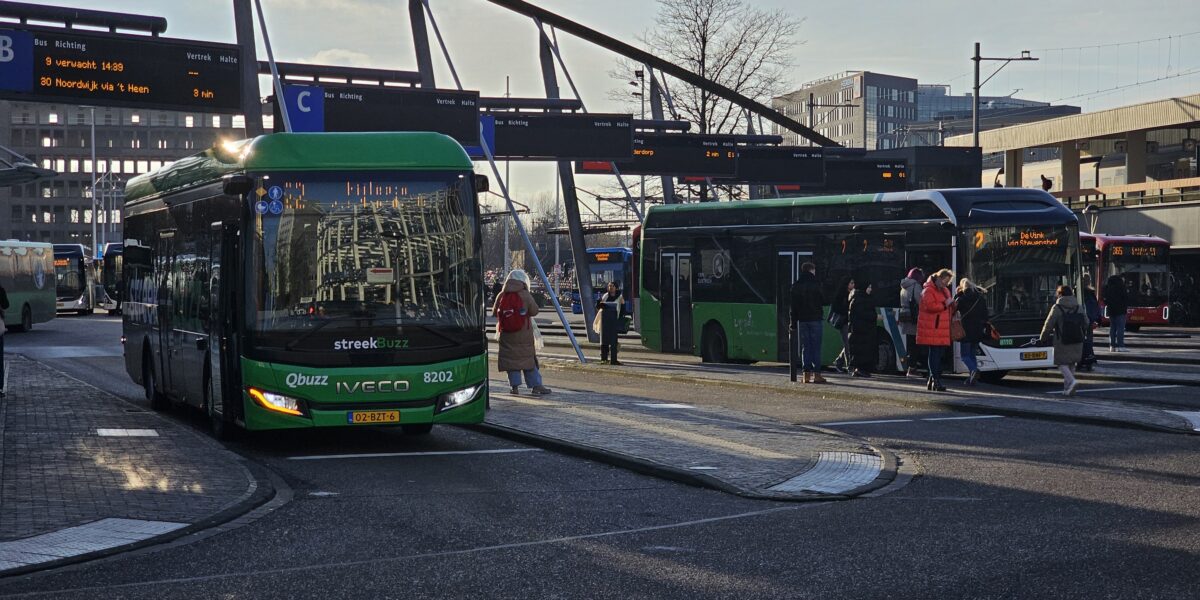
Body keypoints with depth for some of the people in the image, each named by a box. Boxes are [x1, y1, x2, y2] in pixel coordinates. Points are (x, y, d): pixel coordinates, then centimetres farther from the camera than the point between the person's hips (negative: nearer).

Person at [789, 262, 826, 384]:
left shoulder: (796, 286, 6)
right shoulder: (815, 284, -6)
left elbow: (793, 306, 7)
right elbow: (823, 301, -5)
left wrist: (793, 323, 9)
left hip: (802, 320, 4)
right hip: (815, 319, -4)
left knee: (805, 347, 6)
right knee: (816, 347, -2)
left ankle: (807, 374, 2)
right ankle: (816, 374, -5)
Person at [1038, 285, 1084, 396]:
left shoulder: (1057, 308, -9)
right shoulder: (1078, 307, 7)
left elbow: (1049, 325, -6)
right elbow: (1085, 323, 14)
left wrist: (1043, 338, 8)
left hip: (1063, 342, -5)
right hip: (1077, 341, 5)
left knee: (1062, 363, 3)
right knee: (1071, 364, 15)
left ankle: (1072, 381, -20)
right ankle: (1068, 389, 15)